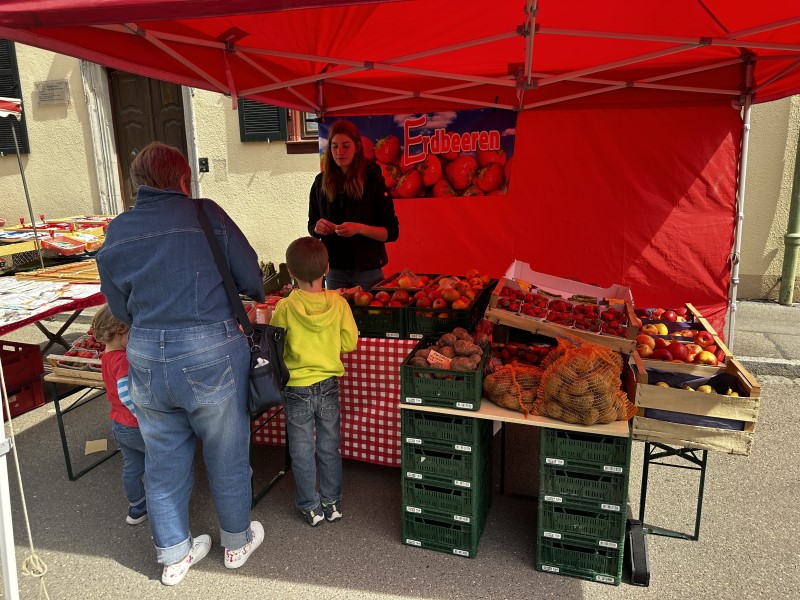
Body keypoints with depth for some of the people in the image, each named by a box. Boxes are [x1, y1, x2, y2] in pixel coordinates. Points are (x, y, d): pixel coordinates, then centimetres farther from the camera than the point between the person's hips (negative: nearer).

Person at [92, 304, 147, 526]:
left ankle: (136, 508, 36)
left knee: (132, 467, 21)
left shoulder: (107, 357, 5)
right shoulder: (123, 360, -26)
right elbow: (125, 394, -35)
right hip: (136, 427, -9)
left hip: (119, 424, 9)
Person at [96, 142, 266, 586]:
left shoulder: (117, 231, 4)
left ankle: (174, 555, 37)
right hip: (212, 354, -3)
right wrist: (257, 291, 17)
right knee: (226, 454, 15)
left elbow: (119, 307, 10)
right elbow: (252, 280, -6)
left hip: (146, 360, 4)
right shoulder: (205, 214, -7)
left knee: (165, 459, 19)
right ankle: (237, 541, 36)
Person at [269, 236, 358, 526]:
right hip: (328, 386, 2)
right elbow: (350, 342, -5)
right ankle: (332, 503, 30)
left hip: (297, 389, -2)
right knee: (329, 447, 17)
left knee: (302, 452, 14)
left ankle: (310, 507, 25)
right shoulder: (338, 303, -12)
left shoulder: (285, 308, -16)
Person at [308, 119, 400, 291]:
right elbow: (312, 227, 12)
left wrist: (359, 228, -23)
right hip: (334, 271, 3)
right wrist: (317, 228, -11)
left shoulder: (373, 180, -6)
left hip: (368, 270, -2)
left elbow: (392, 232, -8)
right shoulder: (321, 182, 3)